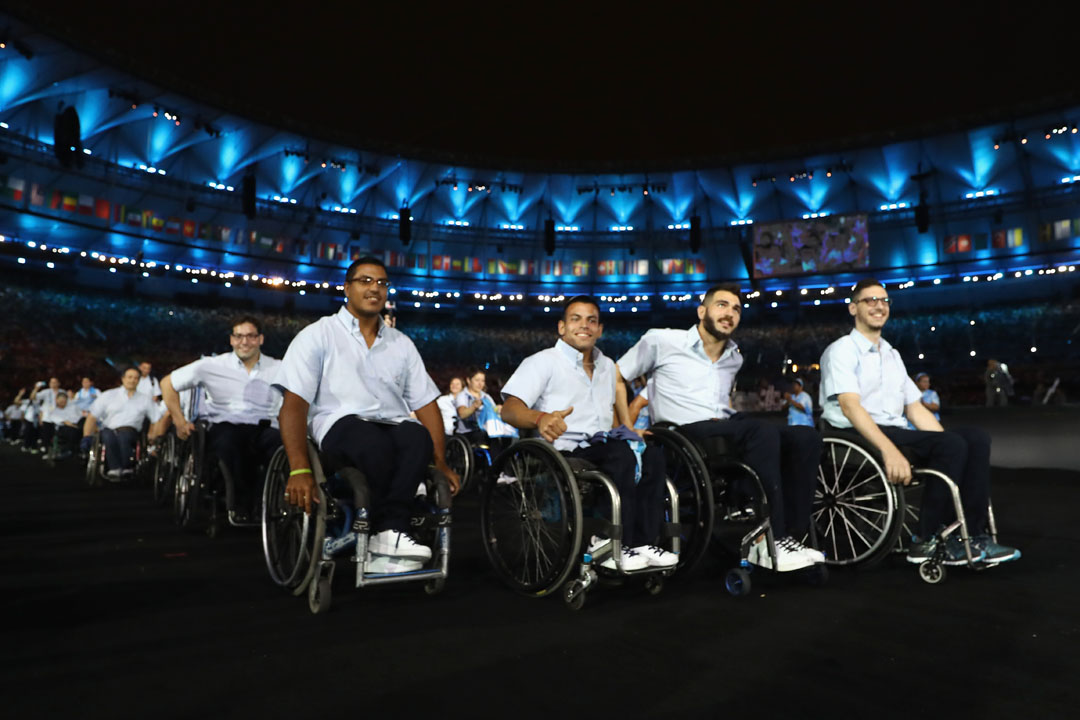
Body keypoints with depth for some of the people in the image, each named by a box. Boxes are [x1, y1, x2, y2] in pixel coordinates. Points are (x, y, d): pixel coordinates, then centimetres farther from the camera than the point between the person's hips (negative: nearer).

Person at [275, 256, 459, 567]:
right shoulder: (317, 336, 7)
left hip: (394, 427, 3)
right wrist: (300, 470, -16)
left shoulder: (402, 344, 19)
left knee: (419, 437, -32)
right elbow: (294, 404, -4)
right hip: (341, 427, -3)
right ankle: (393, 531, -15)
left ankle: (388, 532, -28)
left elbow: (426, 404, 15)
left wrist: (440, 462, 2)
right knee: (374, 441, -37)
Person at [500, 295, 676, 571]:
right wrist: (541, 418, -32)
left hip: (604, 447, 6)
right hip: (564, 453, -6)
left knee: (651, 453, -23)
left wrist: (629, 432, 15)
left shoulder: (607, 366, 23)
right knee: (622, 455, -32)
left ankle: (643, 542, -19)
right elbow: (509, 409, -10)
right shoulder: (543, 362, 2)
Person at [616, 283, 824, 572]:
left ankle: (789, 535, -21)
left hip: (727, 434, 7)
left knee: (805, 437, -16)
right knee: (764, 430, -32)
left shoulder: (734, 358, 23)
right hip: (684, 434, -7)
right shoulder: (662, 341, 4)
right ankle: (767, 542, -31)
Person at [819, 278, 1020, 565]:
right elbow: (850, 406, -17)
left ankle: (973, 537, -13)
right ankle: (927, 541, -16)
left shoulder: (892, 355, 23)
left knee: (976, 438, -12)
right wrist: (889, 450, -30)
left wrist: (949, 445, 4)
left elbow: (916, 409, 20)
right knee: (952, 444, -25)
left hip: (896, 434, 8)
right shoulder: (842, 351, -2)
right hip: (859, 438, -8)